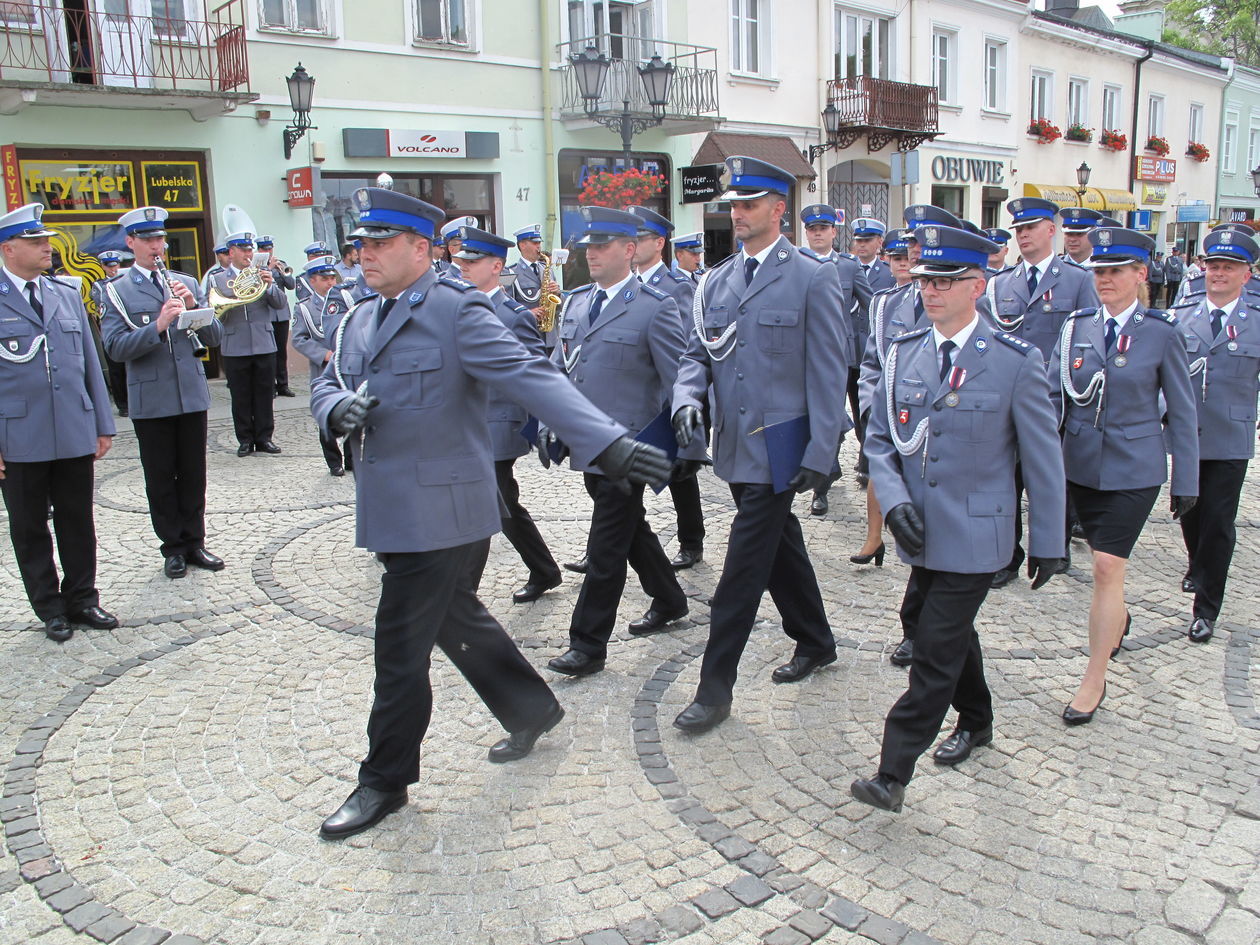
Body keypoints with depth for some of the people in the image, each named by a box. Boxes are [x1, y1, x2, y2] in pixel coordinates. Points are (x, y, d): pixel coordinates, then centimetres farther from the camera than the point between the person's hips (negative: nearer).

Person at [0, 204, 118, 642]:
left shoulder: (68, 296, 10)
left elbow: (90, 363, 13)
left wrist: (103, 424, 10)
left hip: (75, 435, 3)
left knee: (78, 522, 10)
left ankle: (81, 599, 24)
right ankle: (49, 608, 22)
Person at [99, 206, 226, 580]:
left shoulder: (186, 283, 10)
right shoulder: (116, 291, -1)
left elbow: (215, 336, 6)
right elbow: (116, 347, -11)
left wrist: (194, 306, -12)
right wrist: (158, 326, -24)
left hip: (192, 394, 3)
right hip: (151, 400, -3)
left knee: (193, 474, 10)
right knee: (160, 477, 6)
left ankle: (194, 542, 21)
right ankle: (173, 548, 18)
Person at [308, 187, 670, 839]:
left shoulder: (456, 310, -13)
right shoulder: (359, 321, 13)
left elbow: (529, 376, -24)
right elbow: (326, 387, 14)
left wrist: (606, 442, -36)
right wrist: (338, 408, -12)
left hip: (438, 511, -8)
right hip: (390, 511, 8)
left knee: (401, 650, 0)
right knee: (457, 621, 21)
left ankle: (385, 781, 20)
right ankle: (533, 711, 41)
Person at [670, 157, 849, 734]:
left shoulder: (813, 278, -8)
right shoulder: (716, 280, 10)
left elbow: (829, 371, -10)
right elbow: (697, 353, 13)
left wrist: (821, 453, -14)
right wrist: (688, 396, -10)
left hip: (778, 446, -6)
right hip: (733, 444, 7)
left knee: (744, 568, -5)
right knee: (780, 548, 20)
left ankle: (715, 687, 5)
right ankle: (815, 643, 40)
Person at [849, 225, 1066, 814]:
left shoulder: (1016, 361, -10)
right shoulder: (903, 354, 3)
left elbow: (1043, 458, -4)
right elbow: (879, 440, 7)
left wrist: (1047, 541, 0)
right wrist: (894, 502, -10)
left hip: (974, 537, -5)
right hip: (922, 532, 5)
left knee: (935, 652, -6)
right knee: (951, 633, 22)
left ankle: (893, 774, 1)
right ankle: (976, 722, 46)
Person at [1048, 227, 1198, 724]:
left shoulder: (1162, 333, -7)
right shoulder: (1077, 326, 1)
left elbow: (1181, 412, -1)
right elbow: (1051, 395, -1)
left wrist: (1186, 481, 0)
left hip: (1134, 469, -4)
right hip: (1082, 463, 4)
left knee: (1107, 567, -7)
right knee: (1104, 562, 19)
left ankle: (1094, 680, 5)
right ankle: (1117, 619, 50)